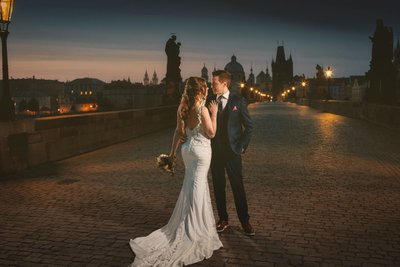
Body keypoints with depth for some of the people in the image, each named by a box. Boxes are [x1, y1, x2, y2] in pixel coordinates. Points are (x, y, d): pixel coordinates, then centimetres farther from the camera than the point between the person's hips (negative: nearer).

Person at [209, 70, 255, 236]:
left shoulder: (238, 101, -3)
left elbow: (249, 126, 0)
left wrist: (242, 146, -5)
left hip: (232, 150, -3)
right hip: (215, 151, 3)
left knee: (238, 186, 1)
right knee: (218, 186, 9)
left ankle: (245, 221, 13)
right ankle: (223, 219, 22)